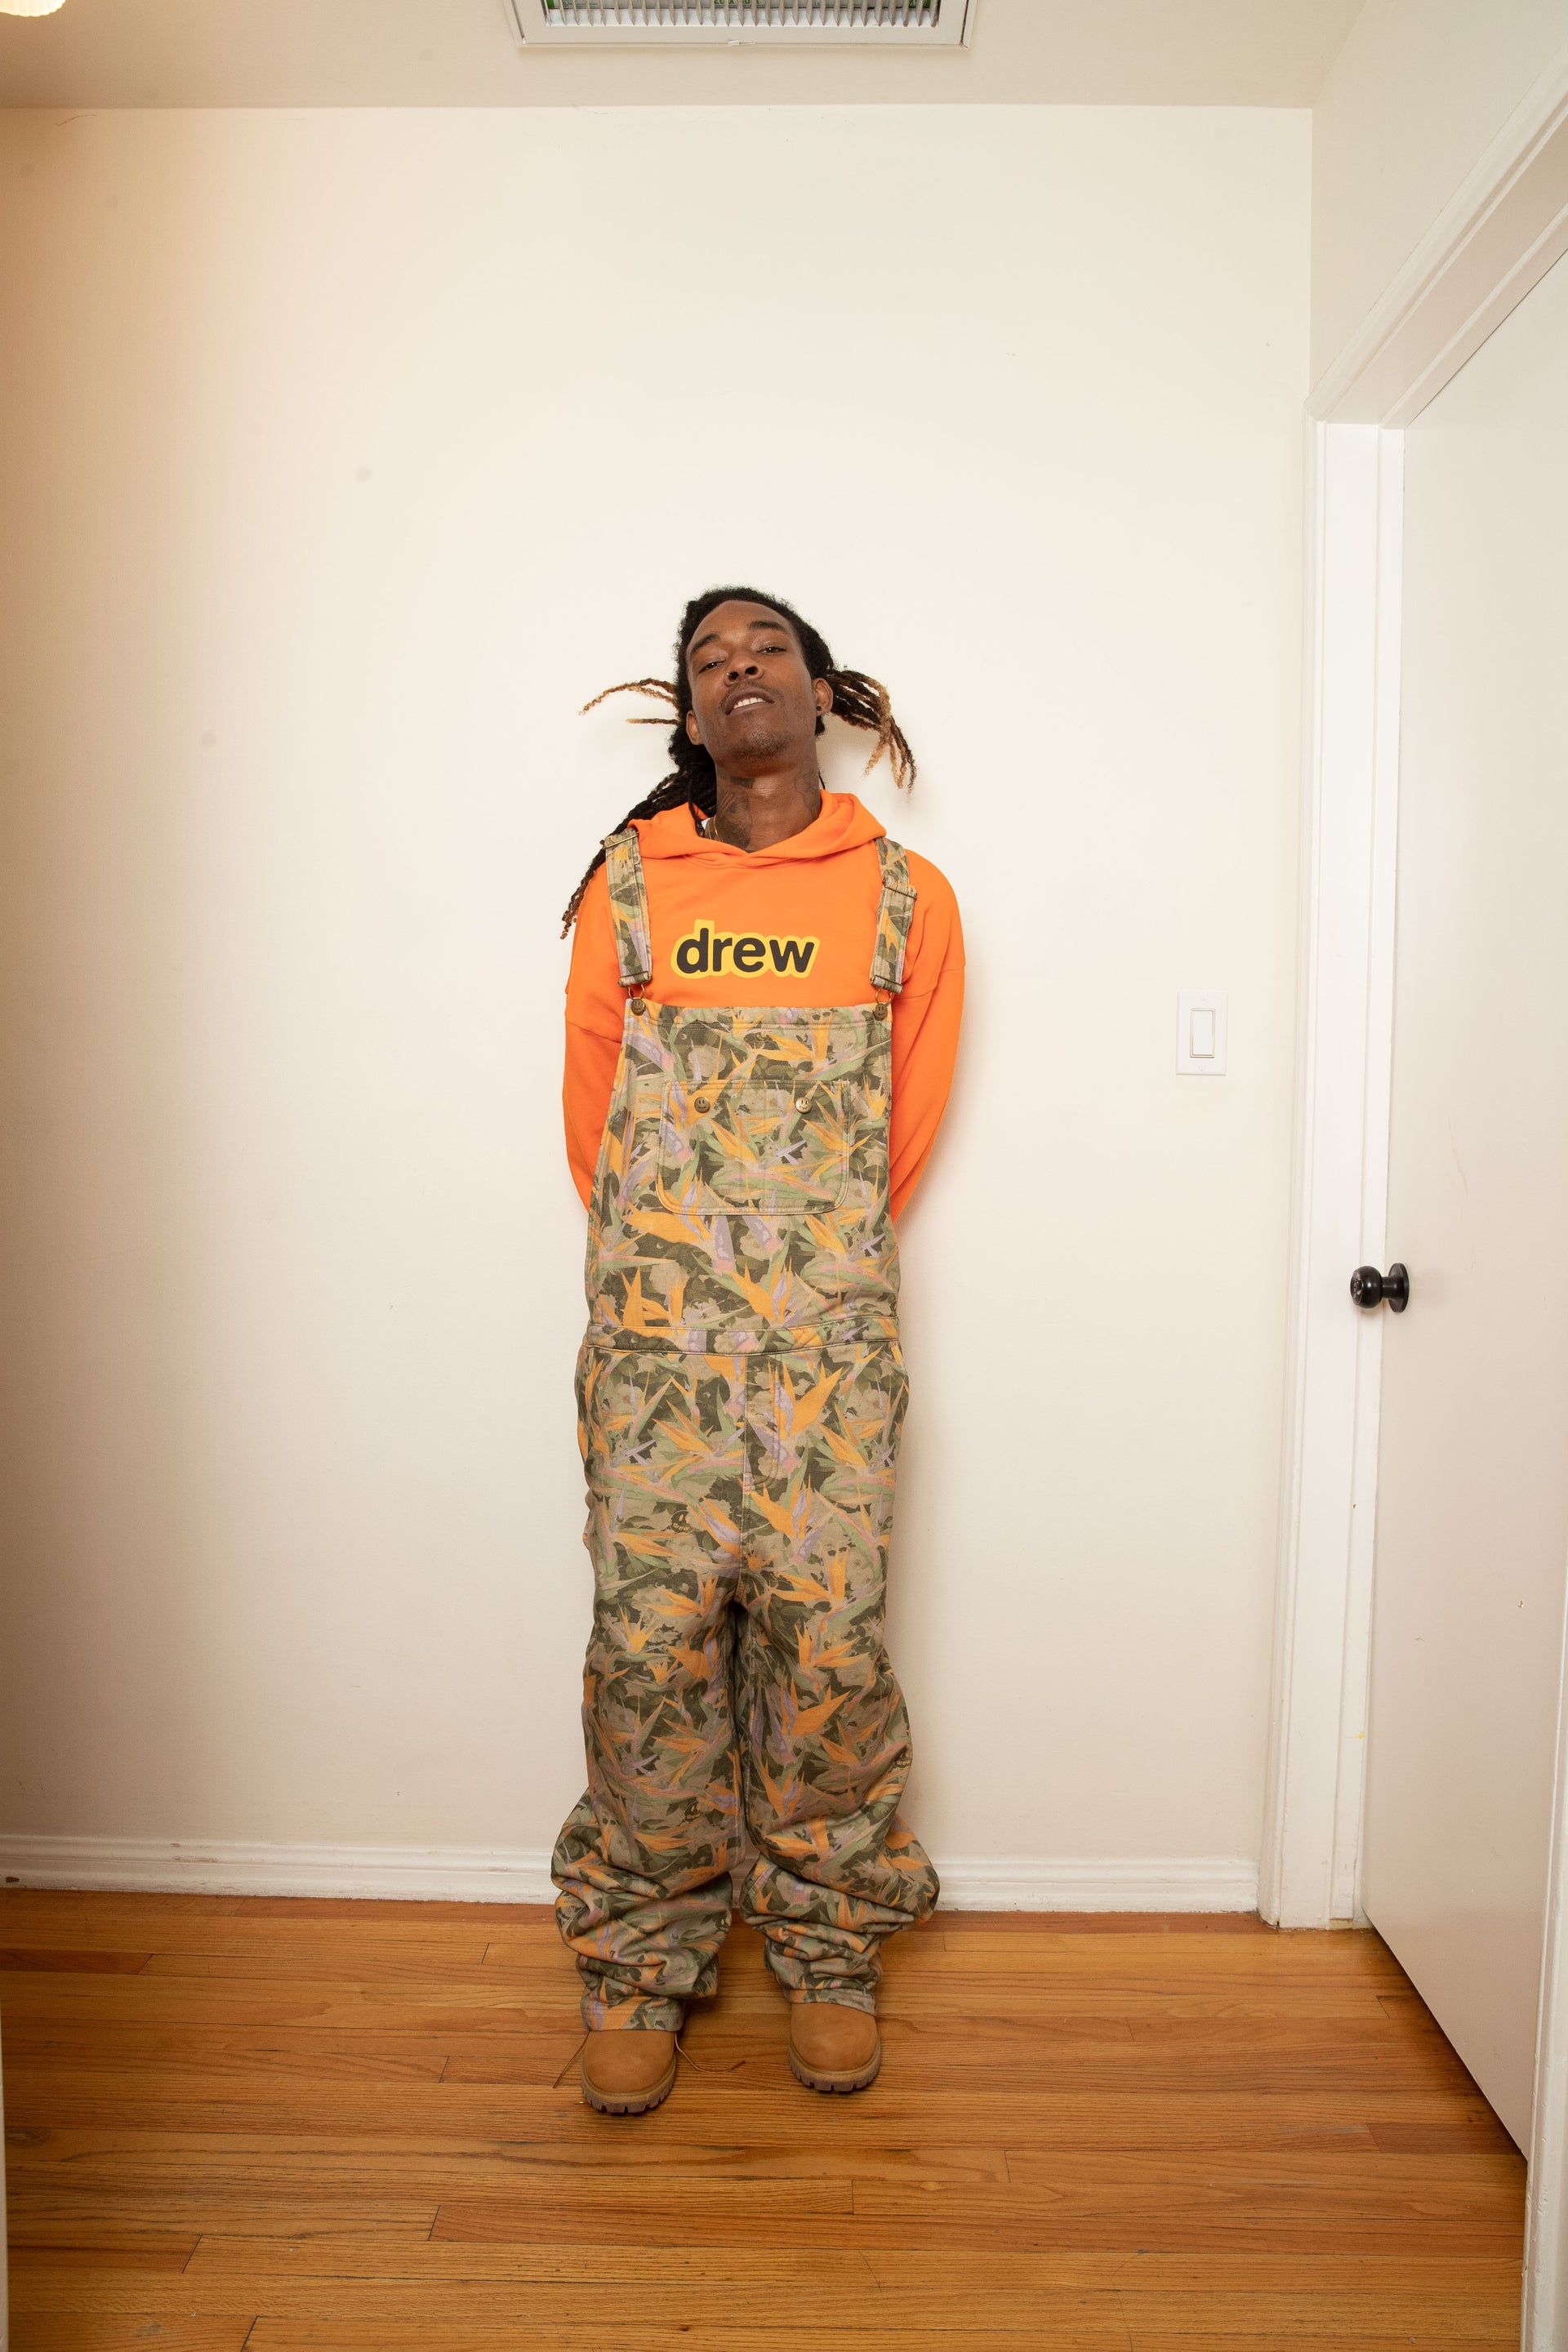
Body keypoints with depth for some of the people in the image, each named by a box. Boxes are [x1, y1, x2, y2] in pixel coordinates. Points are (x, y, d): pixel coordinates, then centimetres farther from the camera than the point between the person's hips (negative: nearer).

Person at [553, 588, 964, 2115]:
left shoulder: (905, 898, 7)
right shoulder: (627, 887, 7)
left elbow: (907, 1122, 12)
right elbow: (593, 1114, 12)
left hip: (831, 1332, 0)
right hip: (653, 1327, 1)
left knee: (828, 1634, 3)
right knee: (651, 1635, 3)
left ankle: (827, 1948, 25)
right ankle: (641, 1961, 23)